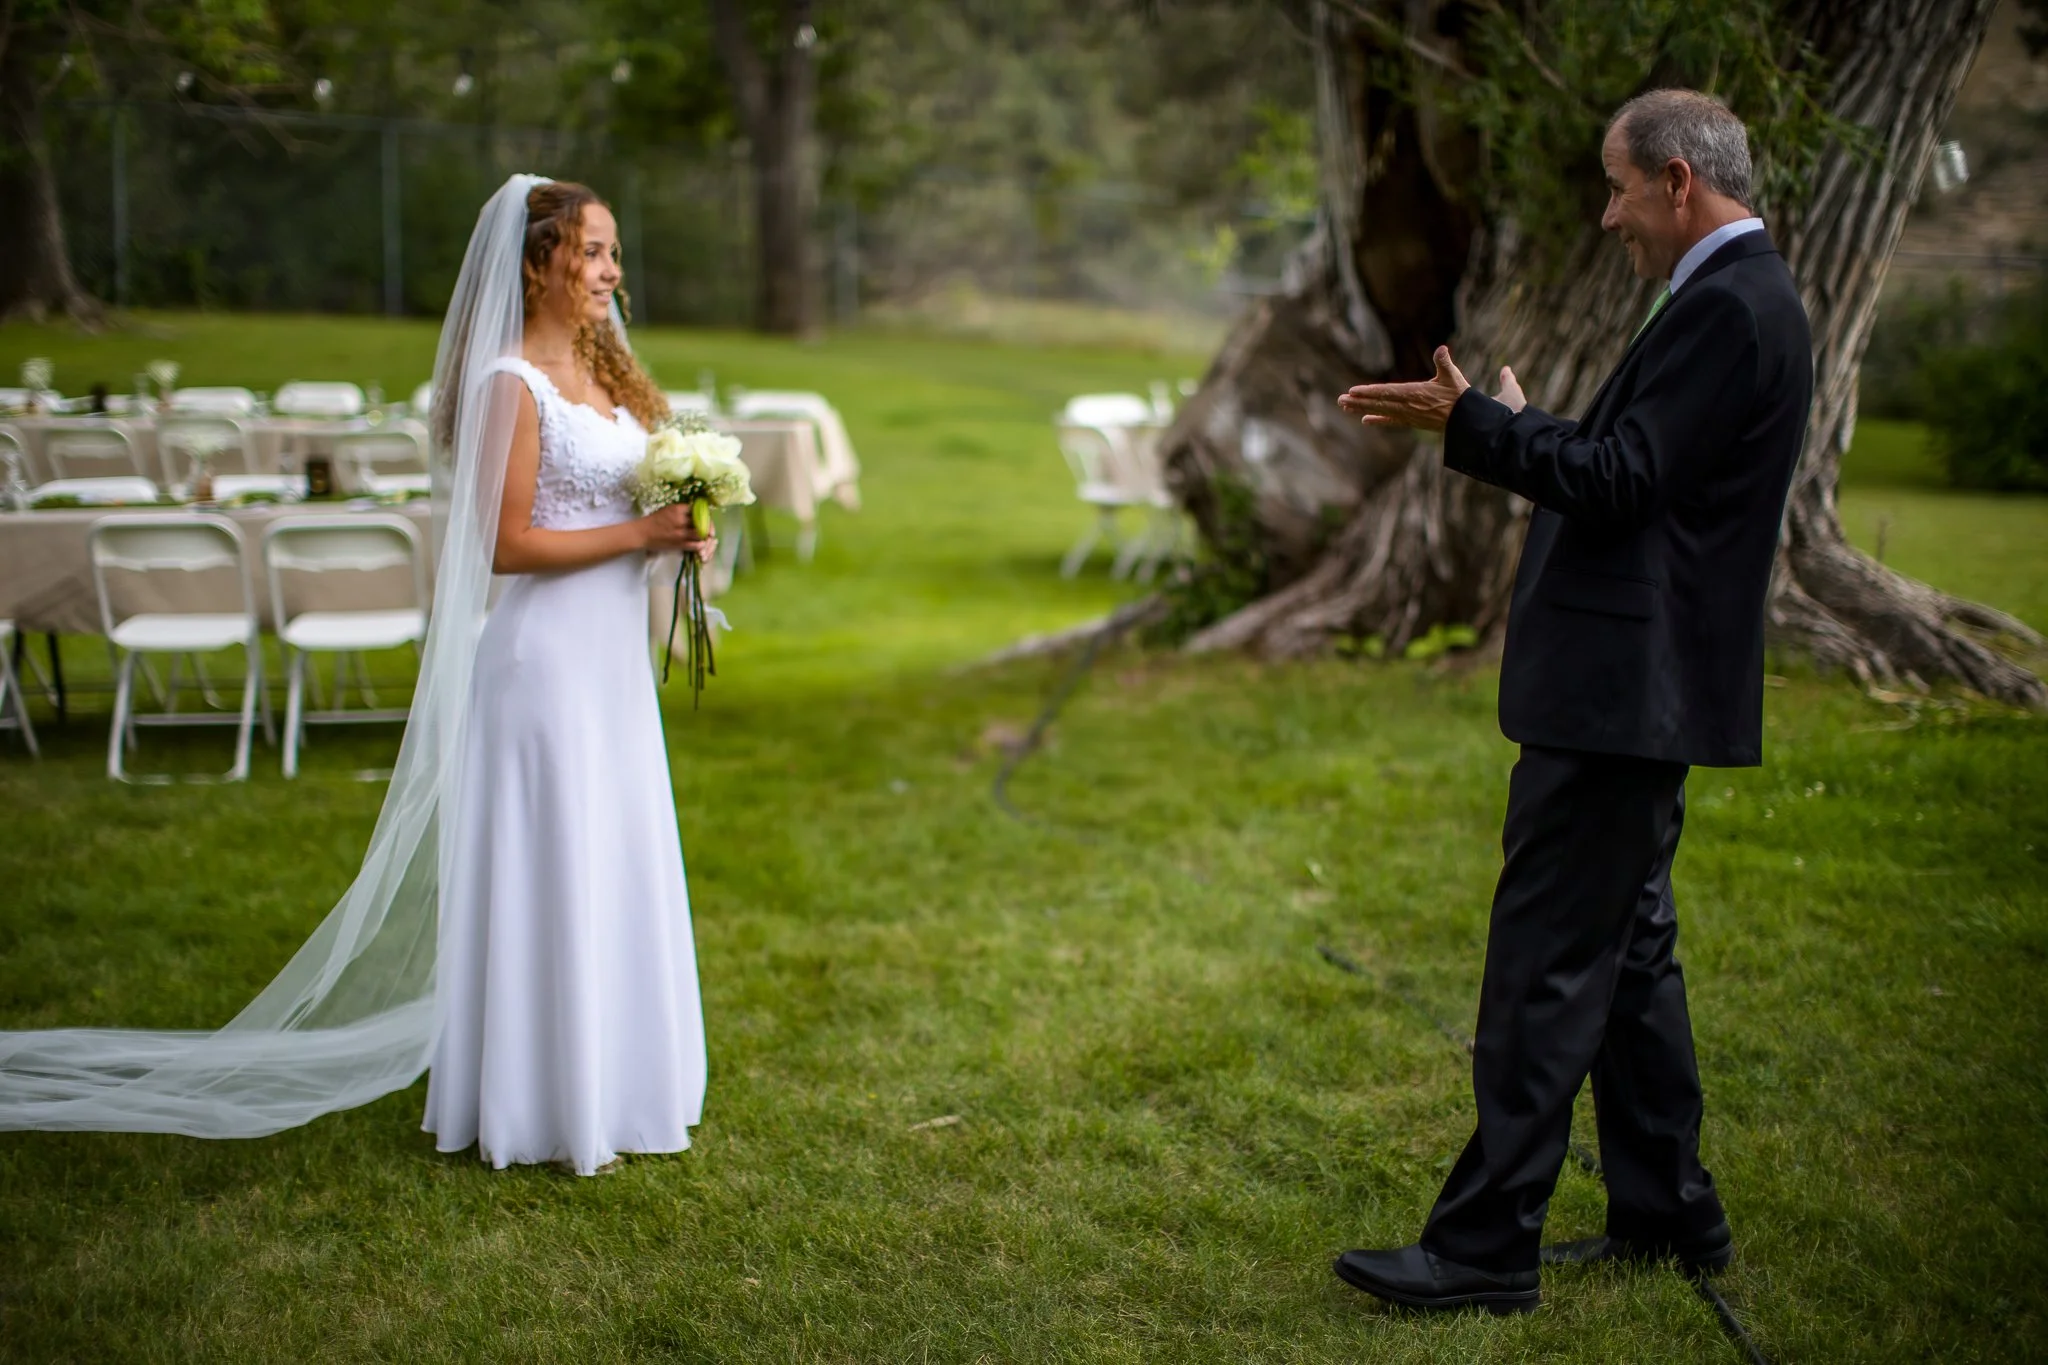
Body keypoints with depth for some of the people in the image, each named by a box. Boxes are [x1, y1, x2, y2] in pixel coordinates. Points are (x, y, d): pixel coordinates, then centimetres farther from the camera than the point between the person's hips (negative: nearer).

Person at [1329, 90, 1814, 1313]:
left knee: (1549, 963, -7)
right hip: (1639, 690, 11)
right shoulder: (1739, 296, 16)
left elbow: (1623, 480, -22)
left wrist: (1472, 422, -16)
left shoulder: (1729, 308, -16)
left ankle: (1486, 1248, 0)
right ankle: (1669, 1213, 27)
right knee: (1628, 949, 17)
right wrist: (1512, 423, 21)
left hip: (1624, 694, -11)